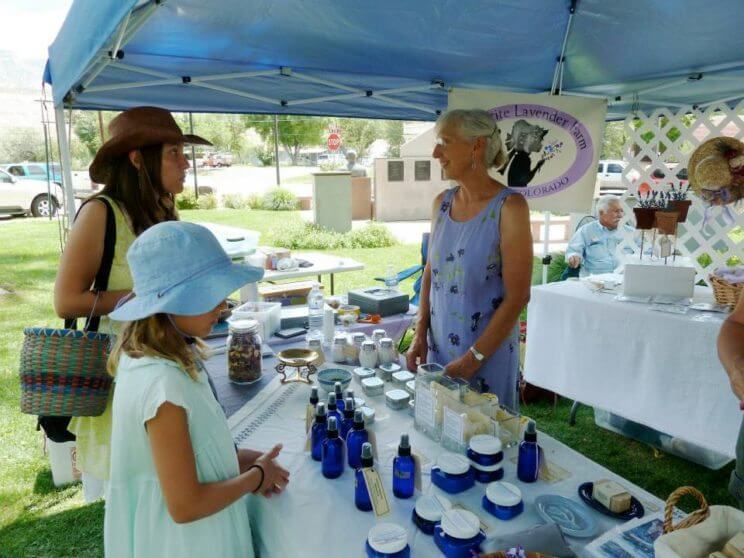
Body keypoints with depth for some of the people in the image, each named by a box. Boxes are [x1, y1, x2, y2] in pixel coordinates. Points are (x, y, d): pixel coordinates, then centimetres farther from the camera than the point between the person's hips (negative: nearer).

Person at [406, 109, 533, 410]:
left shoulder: (509, 206, -15)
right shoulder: (442, 202, 3)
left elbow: (517, 297, -15)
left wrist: (473, 358, -14)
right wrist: (420, 334, 2)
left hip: (488, 353, -5)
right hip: (437, 346, 5)